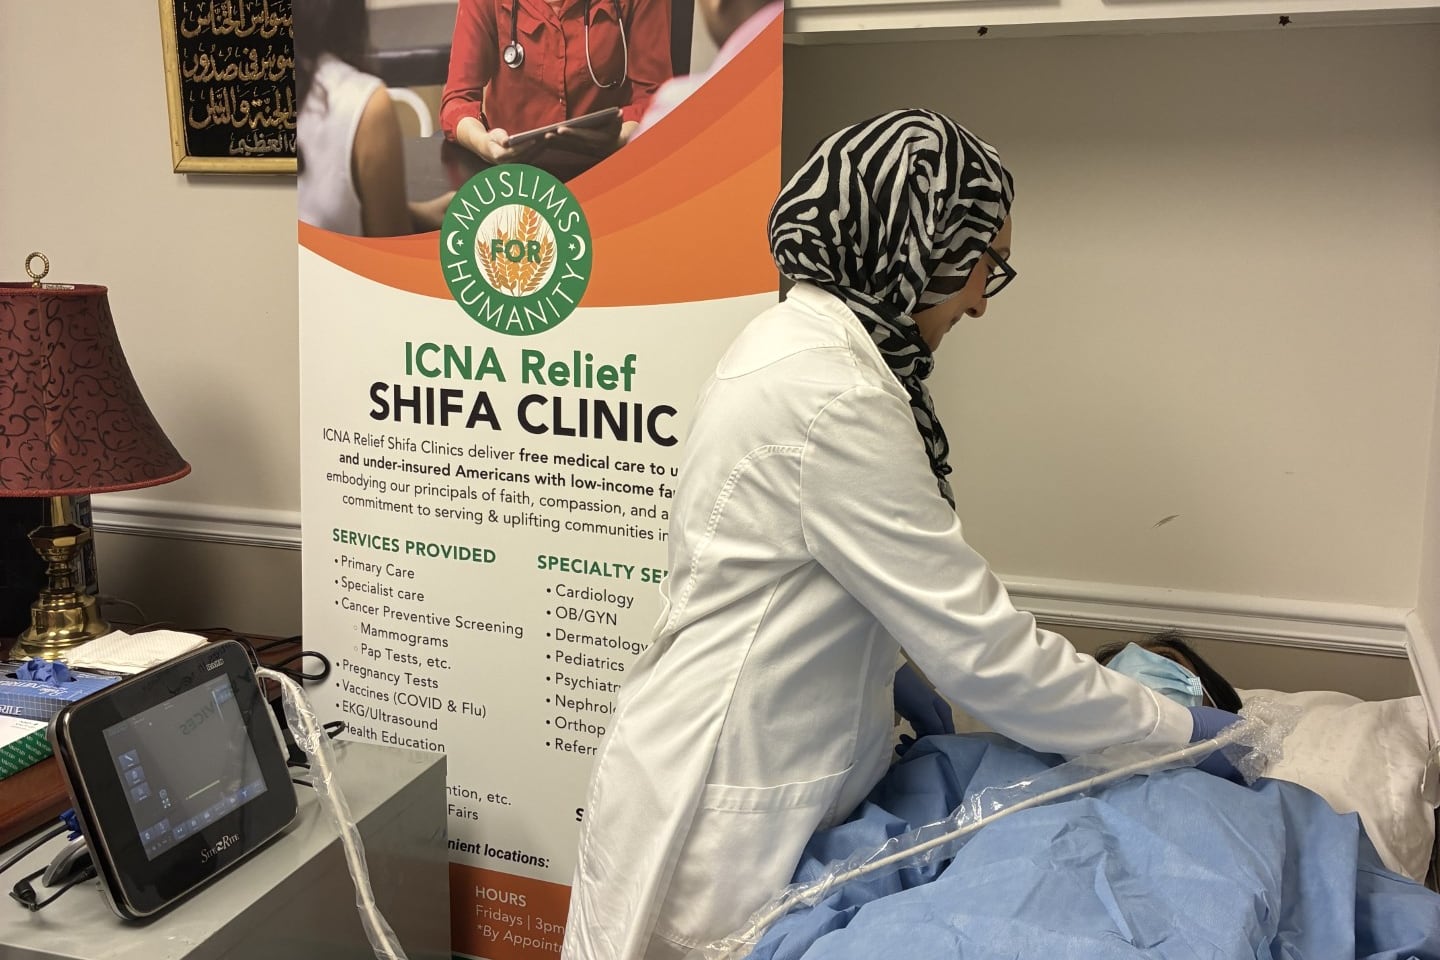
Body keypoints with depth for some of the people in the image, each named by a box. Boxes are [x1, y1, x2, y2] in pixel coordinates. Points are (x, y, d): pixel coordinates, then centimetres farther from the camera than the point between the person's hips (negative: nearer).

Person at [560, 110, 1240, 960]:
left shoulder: (801, 343, 4)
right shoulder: (829, 394, -26)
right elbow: (981, 644, -22)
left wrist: (897, 685, 10)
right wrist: (1176, 726, -10)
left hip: (765, 775, 9)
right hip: (721, 820, -9)